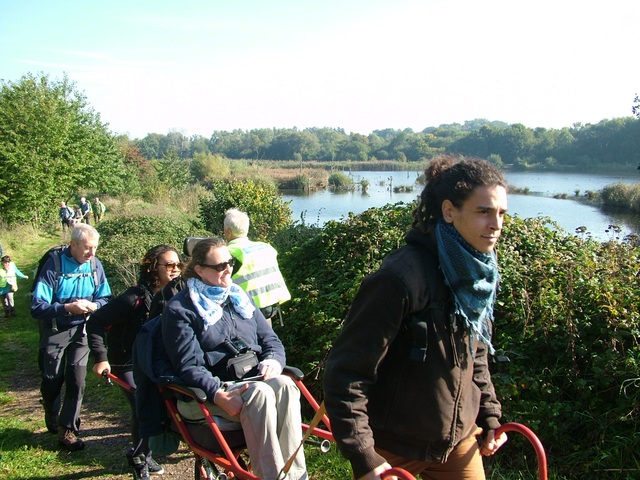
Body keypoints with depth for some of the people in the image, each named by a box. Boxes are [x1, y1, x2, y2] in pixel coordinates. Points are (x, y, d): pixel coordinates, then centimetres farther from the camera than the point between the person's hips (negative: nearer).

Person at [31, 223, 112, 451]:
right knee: (52, 381, 11)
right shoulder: (54, 266, -20)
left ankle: (67, 429, 12)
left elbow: (106, 299, -1)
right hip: (54, 331, -2)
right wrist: (67, 308, -33)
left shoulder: (95, 265, -8)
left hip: (81, 330, 2)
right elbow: (37, 308, -21)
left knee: (77, 381, -1)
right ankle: (52, 418, 40)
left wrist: (91, 306, -22)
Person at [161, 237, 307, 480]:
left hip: (253, 379, 5)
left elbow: (270, 339, 18)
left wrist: (273, 360, -7)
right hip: (208, 394, -4)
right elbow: (188, 367, -10)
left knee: (284, 384, -30)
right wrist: (218, 394, -27)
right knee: (259, 393, -35)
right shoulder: (179, 309, 1)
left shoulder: (239, 297, 19)